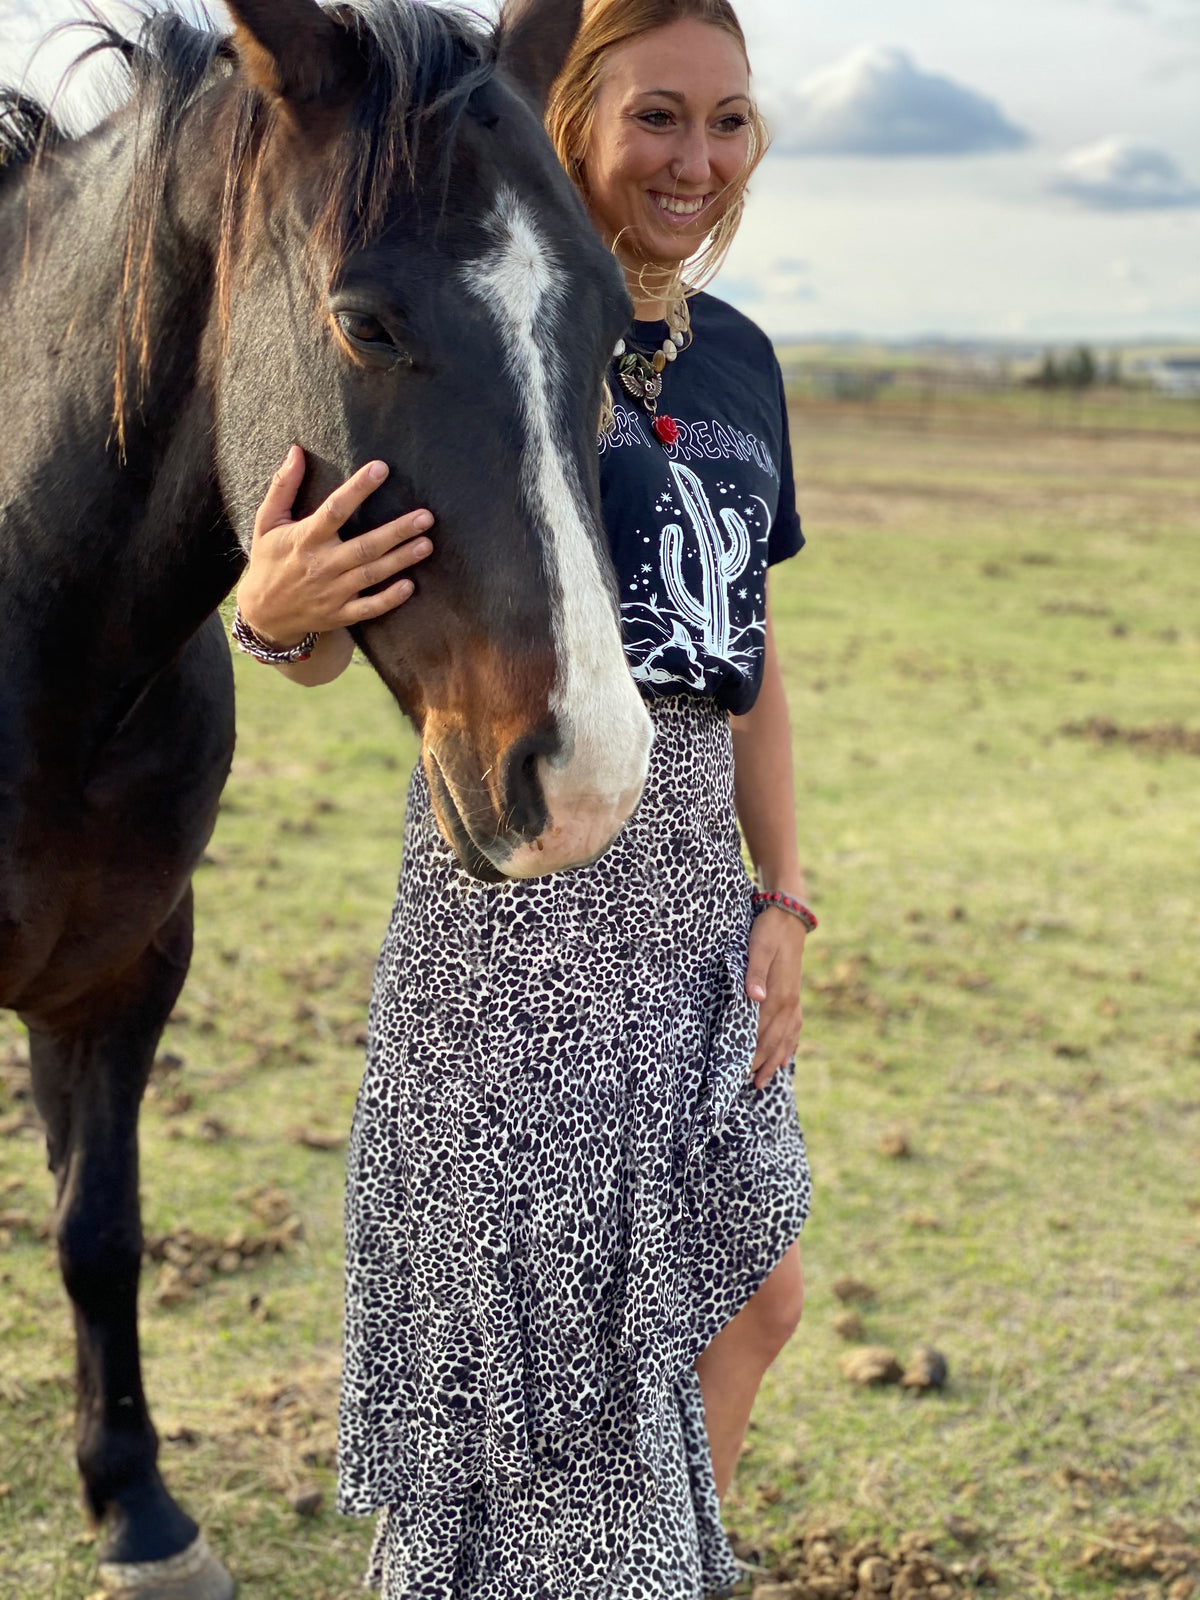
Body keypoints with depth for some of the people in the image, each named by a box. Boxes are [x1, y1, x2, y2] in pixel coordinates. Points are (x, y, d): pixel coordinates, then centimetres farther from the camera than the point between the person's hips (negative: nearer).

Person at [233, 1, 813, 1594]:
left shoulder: (737, 358, 9)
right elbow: (333, 649, -12)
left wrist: (783, 896, 7)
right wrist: (274, 607, -36)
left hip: (693, 896, 7)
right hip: (520, 885, -7)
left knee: (752, 1294, 17)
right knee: (542, 1314, 3)